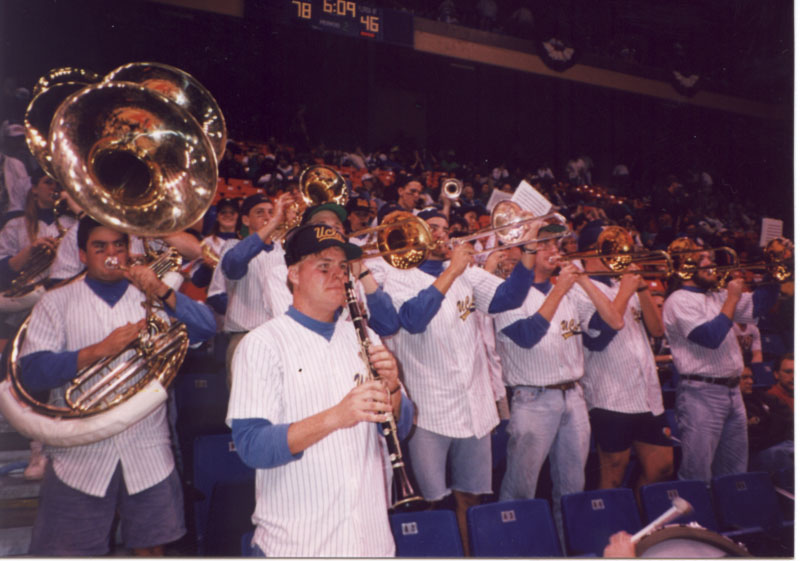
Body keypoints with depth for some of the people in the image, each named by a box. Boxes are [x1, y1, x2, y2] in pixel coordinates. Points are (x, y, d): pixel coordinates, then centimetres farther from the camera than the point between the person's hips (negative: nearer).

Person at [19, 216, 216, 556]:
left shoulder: (152, 297, 9)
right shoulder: (56, 303, 6)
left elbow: (205, 329, -7)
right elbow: (32, 371, -6)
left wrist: (162, 292, -20)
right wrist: (100, 350, -18)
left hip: (148, 456, 1)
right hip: (80, 460, -1)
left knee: (150, 546, 9)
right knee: (70, 550, 6)